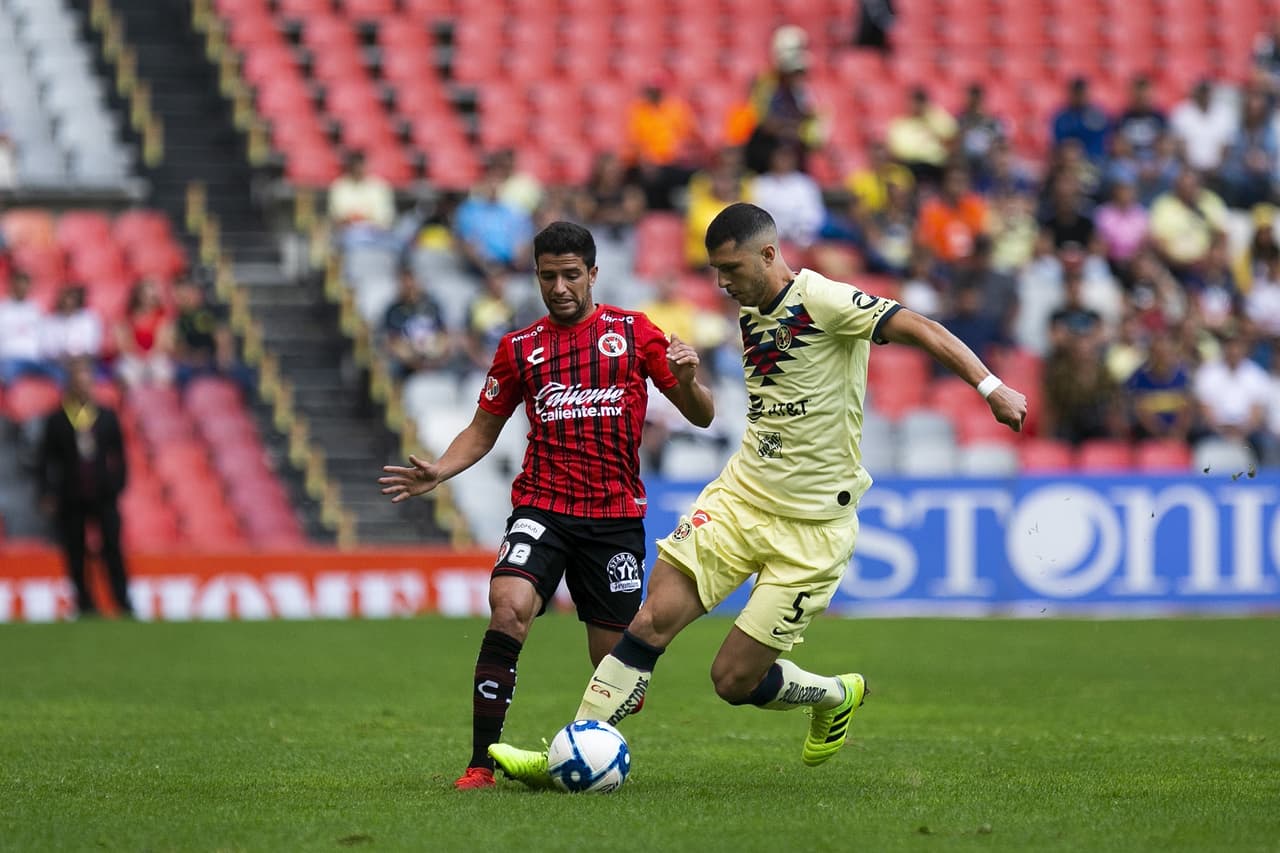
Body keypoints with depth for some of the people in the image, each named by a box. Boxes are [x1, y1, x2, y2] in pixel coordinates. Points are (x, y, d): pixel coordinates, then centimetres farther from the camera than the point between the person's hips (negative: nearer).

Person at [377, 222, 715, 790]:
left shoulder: (633, 333, 5)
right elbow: (483, 430, 17)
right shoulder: (520, 349, 10)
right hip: (542, 506, 0)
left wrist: (687, 381, -16)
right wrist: (437, 473, -1)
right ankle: (481, 763, -24)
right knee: (508, 609, -27)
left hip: (616, 516, 0)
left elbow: (701, 417, 7)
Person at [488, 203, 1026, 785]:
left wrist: (990, 387, -30)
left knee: (734, 680, -4)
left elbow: (920, 330, -21)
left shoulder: (822, 301, -15)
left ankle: (835, 697, 26)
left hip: (813, 524, -6)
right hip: (740, 496, 6)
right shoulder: (750, 314, 10)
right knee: (654, 618, -11)